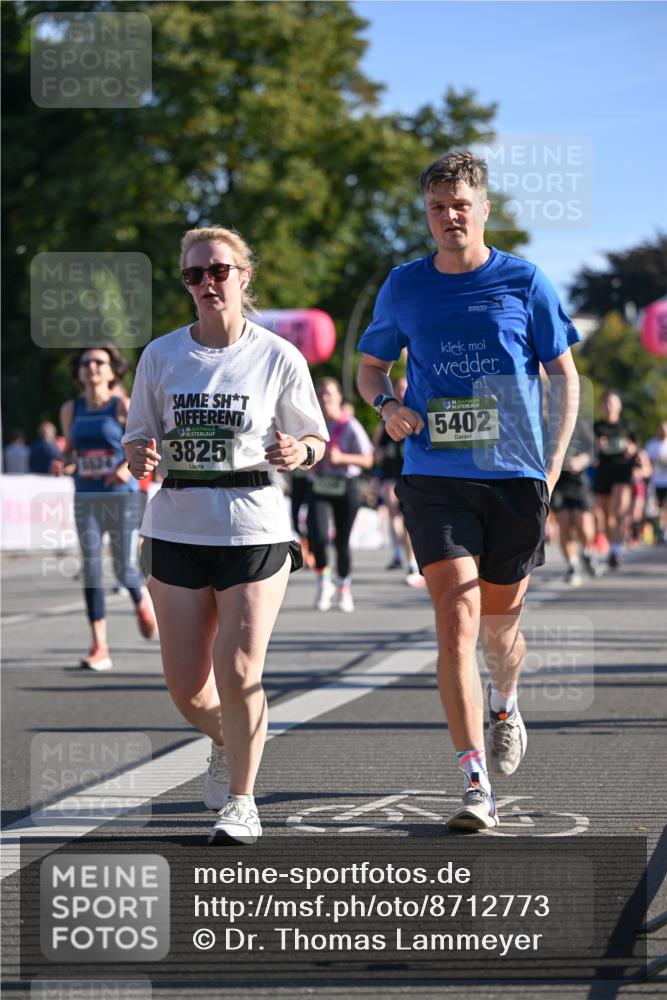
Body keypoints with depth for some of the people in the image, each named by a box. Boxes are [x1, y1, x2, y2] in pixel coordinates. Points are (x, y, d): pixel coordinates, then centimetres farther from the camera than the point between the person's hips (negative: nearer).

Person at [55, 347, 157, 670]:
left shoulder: (123, 406, -4)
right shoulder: (71, 409, 8)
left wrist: (129, 467, -22)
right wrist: (63, 465, -4)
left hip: (122, 497, -3)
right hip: (86, 498, 3)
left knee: (124, 569, -2)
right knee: (91, 568, -8)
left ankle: (142, 598, 37)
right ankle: (99, 649, -7)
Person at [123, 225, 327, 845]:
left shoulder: (279, 358, -1)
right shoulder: (160, 356, 4)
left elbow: (315, 439, 7)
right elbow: (138, 439, 10)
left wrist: (297, 453, -16)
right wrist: (140, 457, -13)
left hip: (255, 530, -2)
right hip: (176, 531, 3)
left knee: (237, 673, -10)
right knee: (186, 687, 3)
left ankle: (240, 800, 9)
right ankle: (227, 742, 38)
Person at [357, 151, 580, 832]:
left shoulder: (524, 283, 2)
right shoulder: (404, 287, 6)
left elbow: (564, 375, 8)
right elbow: (371, 365, 19)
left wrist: (553, 463, -1)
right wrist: (385, 404, -3)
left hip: (515, 477, 0)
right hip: (434, 476, 0)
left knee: (499, 623, 13)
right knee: (456, 621, -14)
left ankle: (506, 705, 48)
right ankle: (476, 787, -16)